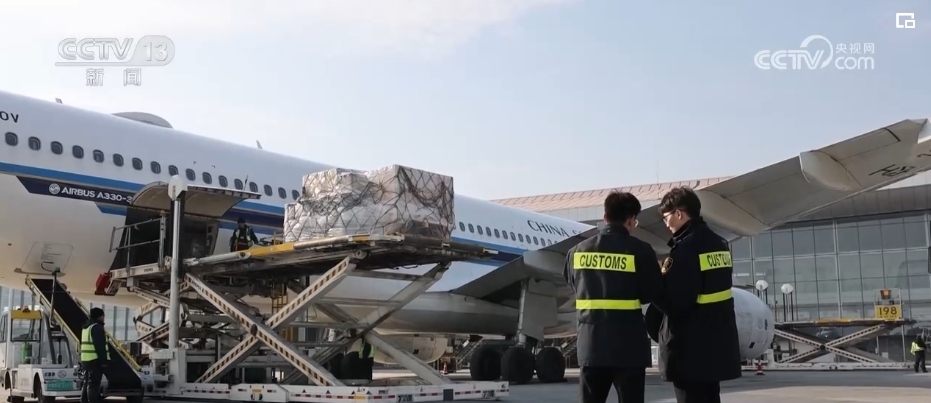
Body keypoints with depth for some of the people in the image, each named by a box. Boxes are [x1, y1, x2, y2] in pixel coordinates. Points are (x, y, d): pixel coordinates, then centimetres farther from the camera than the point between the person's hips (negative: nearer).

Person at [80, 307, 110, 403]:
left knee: (87, 383, 15)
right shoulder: (97, 327, -12)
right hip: (95, 360, -10)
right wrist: (103, 360, -19)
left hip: (86, 359, 10)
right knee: (93, 384, -11)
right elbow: (100, 346, -19)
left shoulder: (86, 327, 20)